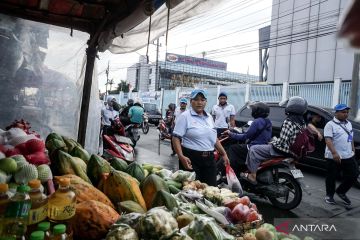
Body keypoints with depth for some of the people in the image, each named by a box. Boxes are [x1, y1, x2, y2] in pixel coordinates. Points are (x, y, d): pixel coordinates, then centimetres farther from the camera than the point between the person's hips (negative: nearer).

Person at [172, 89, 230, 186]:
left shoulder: (209, 117, 14)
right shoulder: (185, 116, -5)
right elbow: (176, 138, -12)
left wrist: (224, 154, 17)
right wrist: (181, 156, -24)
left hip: (209, 158, 6)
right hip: (191, 158, -6)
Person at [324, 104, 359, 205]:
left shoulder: (349, 124, 14)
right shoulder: (330, 124, -10)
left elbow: (351, 138, 24)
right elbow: (328, 140, -20)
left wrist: (353, 150, 18)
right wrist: (334, 153, -29)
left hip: (349, 156, 7)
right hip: (334, 157, -7)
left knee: (353, 176, 8)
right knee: (332, 177, 5)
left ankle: (341, 192, 28)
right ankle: (329, 195, 23)